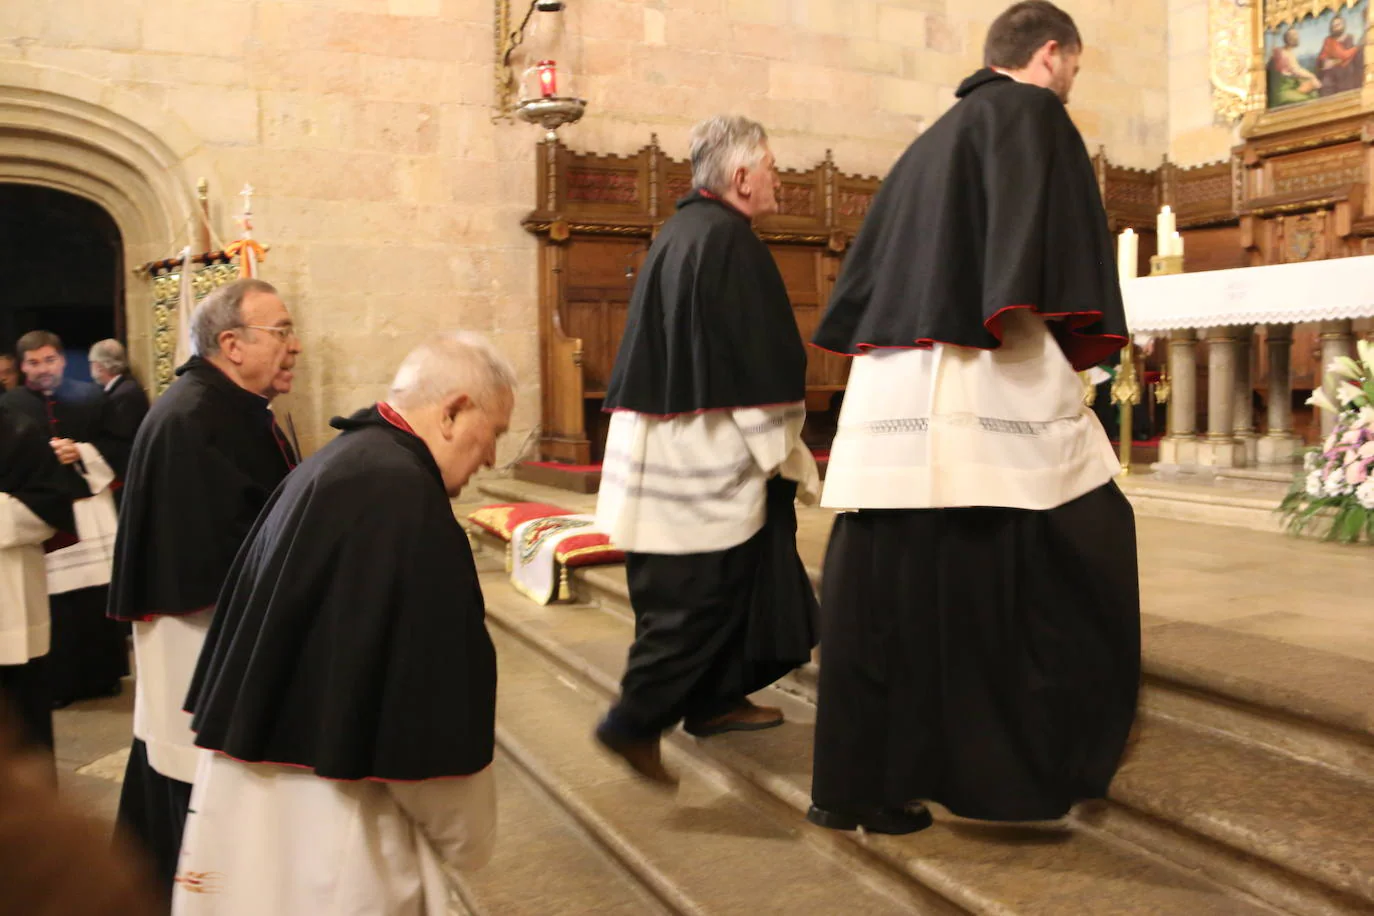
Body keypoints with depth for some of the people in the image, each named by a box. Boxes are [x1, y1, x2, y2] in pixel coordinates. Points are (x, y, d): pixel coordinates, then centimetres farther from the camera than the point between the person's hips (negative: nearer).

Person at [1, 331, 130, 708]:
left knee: (99, 596, 4)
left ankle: (101, 675, 17)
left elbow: (120, 447, 4)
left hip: (90, 510, 1)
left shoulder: (91, 396, 7)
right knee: (52, 601, -2)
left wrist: (81, 453, -10)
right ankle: (57, 682, 9)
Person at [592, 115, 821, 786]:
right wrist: (782, 452, -10)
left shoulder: (680, 232, 13)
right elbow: (762, 360, -18)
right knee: (700, 595, -2)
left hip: (671, 446, 10)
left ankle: (713, 699, 29)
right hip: (708, 454, -10)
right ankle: (636, 722, 2)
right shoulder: (729, 240, -16)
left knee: (702, 591, 18)